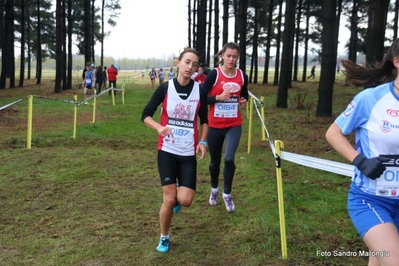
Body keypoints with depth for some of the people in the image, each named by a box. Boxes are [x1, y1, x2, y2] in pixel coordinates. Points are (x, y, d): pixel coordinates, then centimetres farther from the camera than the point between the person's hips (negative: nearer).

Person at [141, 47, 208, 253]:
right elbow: (146, 115, -4)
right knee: (169, 200, -4)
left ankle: (178, 194, 31)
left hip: (189, 153, 2)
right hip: (167, 151, -1)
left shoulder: (199, 91, -2)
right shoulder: (165, 88, -7)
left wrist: (203, 141, -6)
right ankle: (164, 237, 22)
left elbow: (204, 120, 10)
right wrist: (159, 127, -23)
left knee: (185, 201, -7)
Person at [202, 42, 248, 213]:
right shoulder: (214, 74, -11)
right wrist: (218, 97, -24)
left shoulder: (242, 76, 1)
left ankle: (227, 194, 9)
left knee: (229, 159, -15)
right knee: (215, 161, 13)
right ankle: (214, 188, 43)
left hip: (234, 125, 1)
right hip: (215, 125, -1)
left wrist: (244, 102, -3)